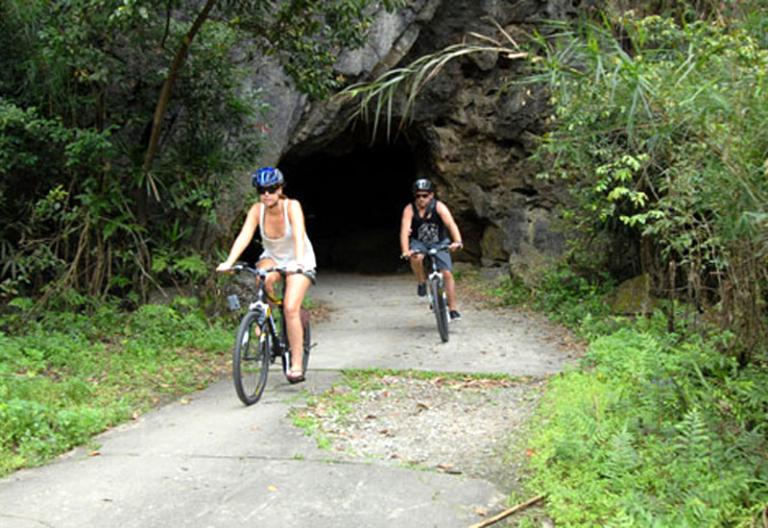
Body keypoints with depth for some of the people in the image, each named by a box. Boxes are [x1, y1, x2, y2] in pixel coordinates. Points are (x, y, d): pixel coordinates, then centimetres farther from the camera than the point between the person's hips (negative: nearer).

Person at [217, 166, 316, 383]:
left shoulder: (292, 206, -24)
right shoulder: (257, 210, -17)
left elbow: (299, 235, -38)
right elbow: (244, 236, -28)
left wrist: (298, 262, -55)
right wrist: (229, 262, -43)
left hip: (299, 261, -2)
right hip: (272, 257, 2)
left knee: (290, 308, -20)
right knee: (264, 278, -36)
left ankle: (296, 365, -11)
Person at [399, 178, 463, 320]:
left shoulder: (439, 207, -20)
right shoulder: (410, 209, -19)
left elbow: (451, 224, -33)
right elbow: (405, 231, -30)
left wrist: (457, 242, -51)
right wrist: (405, 251, -46)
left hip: (439, 243, 0)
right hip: (419, 242, 0)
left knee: (447, 273, -12)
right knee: (416, 258, -34)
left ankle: (453, 310, -4)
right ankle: (422, 283, -6)